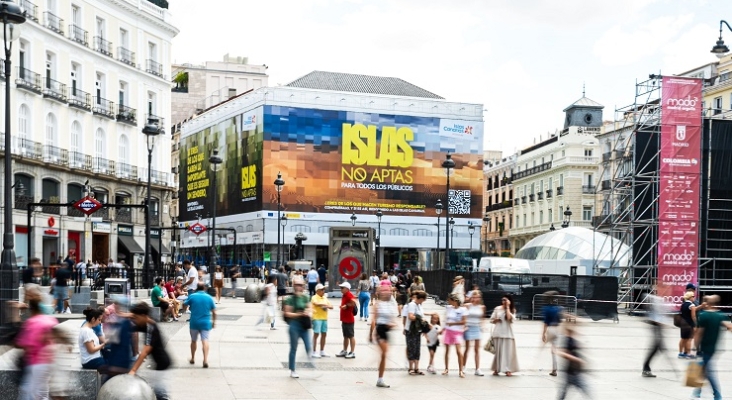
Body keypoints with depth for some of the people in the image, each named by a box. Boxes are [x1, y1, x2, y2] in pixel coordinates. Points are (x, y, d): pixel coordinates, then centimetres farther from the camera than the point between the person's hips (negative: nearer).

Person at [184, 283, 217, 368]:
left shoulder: (192, 296, -2)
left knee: (193, 341, 17)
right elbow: (214, 312, 3)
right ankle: (205, 360, -18)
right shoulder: (209, 297, 1)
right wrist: (214, 322, 15)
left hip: (194, 322, 1)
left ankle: (192, 359, 30)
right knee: (205, 341, -5)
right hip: (206, 323, 0)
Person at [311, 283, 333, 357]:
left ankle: (322, 351, 20)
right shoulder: (314, 298, -5)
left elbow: (331, 307, 11)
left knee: (324, 334, 10)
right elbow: (317, 304, -25)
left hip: (324, 318, 7)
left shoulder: (325, 298, 16)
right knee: (316, 334, -5)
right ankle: (314, 352, -1)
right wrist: (325, 304, -14)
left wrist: (327, 306, -11)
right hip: (317, 318, -7)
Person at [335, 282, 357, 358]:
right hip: (344, 319, 10)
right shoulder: (344, 295, 12)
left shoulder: (349, 295, -17)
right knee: (345, 336, 16)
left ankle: (352, 352, 2)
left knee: (351, 336, -2)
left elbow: (354, 302, -33)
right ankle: (344, 351, 25)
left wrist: (346, 305, -24)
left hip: (349, 320, -10)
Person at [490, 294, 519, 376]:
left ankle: (508, 370, -3)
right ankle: (496, 369, 12)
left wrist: (507, 307, -9)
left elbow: (509, 318, -16)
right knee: (498, 351, 5)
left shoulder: (512, 310, 3)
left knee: (508, 351, -5)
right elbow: (491, 320, 11)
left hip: (507, 333, -1)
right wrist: (496, 320, -10)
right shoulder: (497, 309, 7)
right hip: (498, 333, 1)